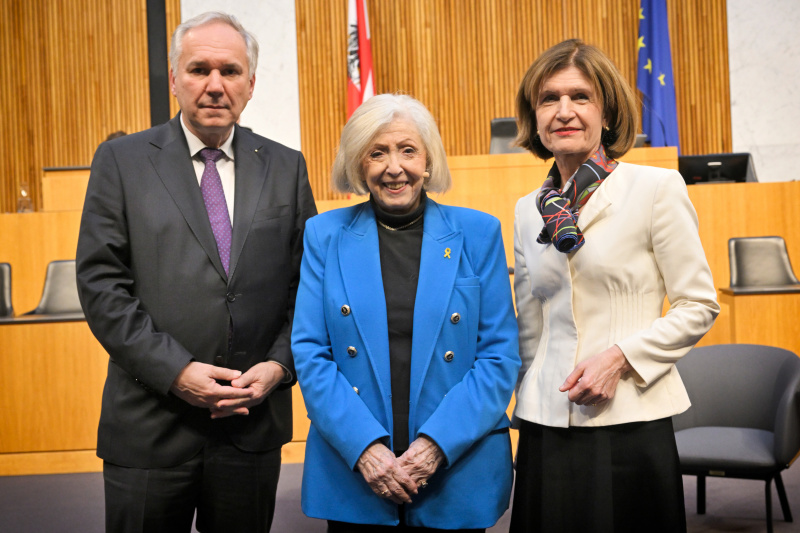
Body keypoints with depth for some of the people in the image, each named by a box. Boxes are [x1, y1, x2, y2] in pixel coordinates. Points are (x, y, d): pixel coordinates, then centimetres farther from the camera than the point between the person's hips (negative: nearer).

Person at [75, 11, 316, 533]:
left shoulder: (286, 168, 6)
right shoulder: (121, 161, 0)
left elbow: (306, 283, 6)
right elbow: (101, 284, -6)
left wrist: (279, 364, -8)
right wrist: (175, 371, -14)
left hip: (253, 424, 2)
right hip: (150, 427, -1)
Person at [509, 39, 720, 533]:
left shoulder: (658, 188, -4)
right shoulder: (529, 210, 9)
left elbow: (699, 306, -4)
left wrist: (621, 355, -14)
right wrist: (528, 407, 12)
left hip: (630, 421, -3)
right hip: (546, 425, 4)